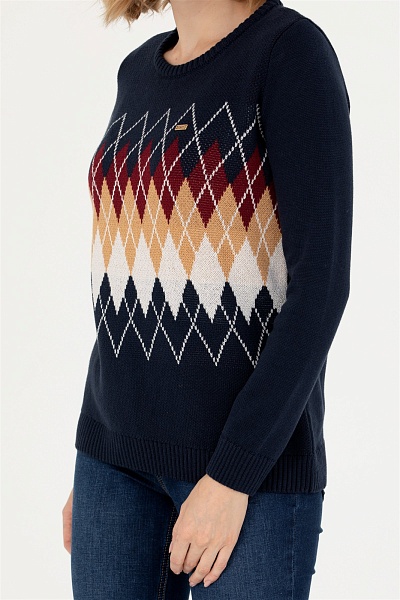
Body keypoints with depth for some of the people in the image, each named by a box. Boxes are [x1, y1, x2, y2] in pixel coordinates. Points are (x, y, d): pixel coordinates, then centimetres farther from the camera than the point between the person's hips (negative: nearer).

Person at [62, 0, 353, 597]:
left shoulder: (294, 50, -11)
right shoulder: (140, 72, 11)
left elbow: (322, 281, -16)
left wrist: (231, 475, -19)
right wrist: (93, 458, 15)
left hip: (253, 457, -7)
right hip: (122, 455, 7)